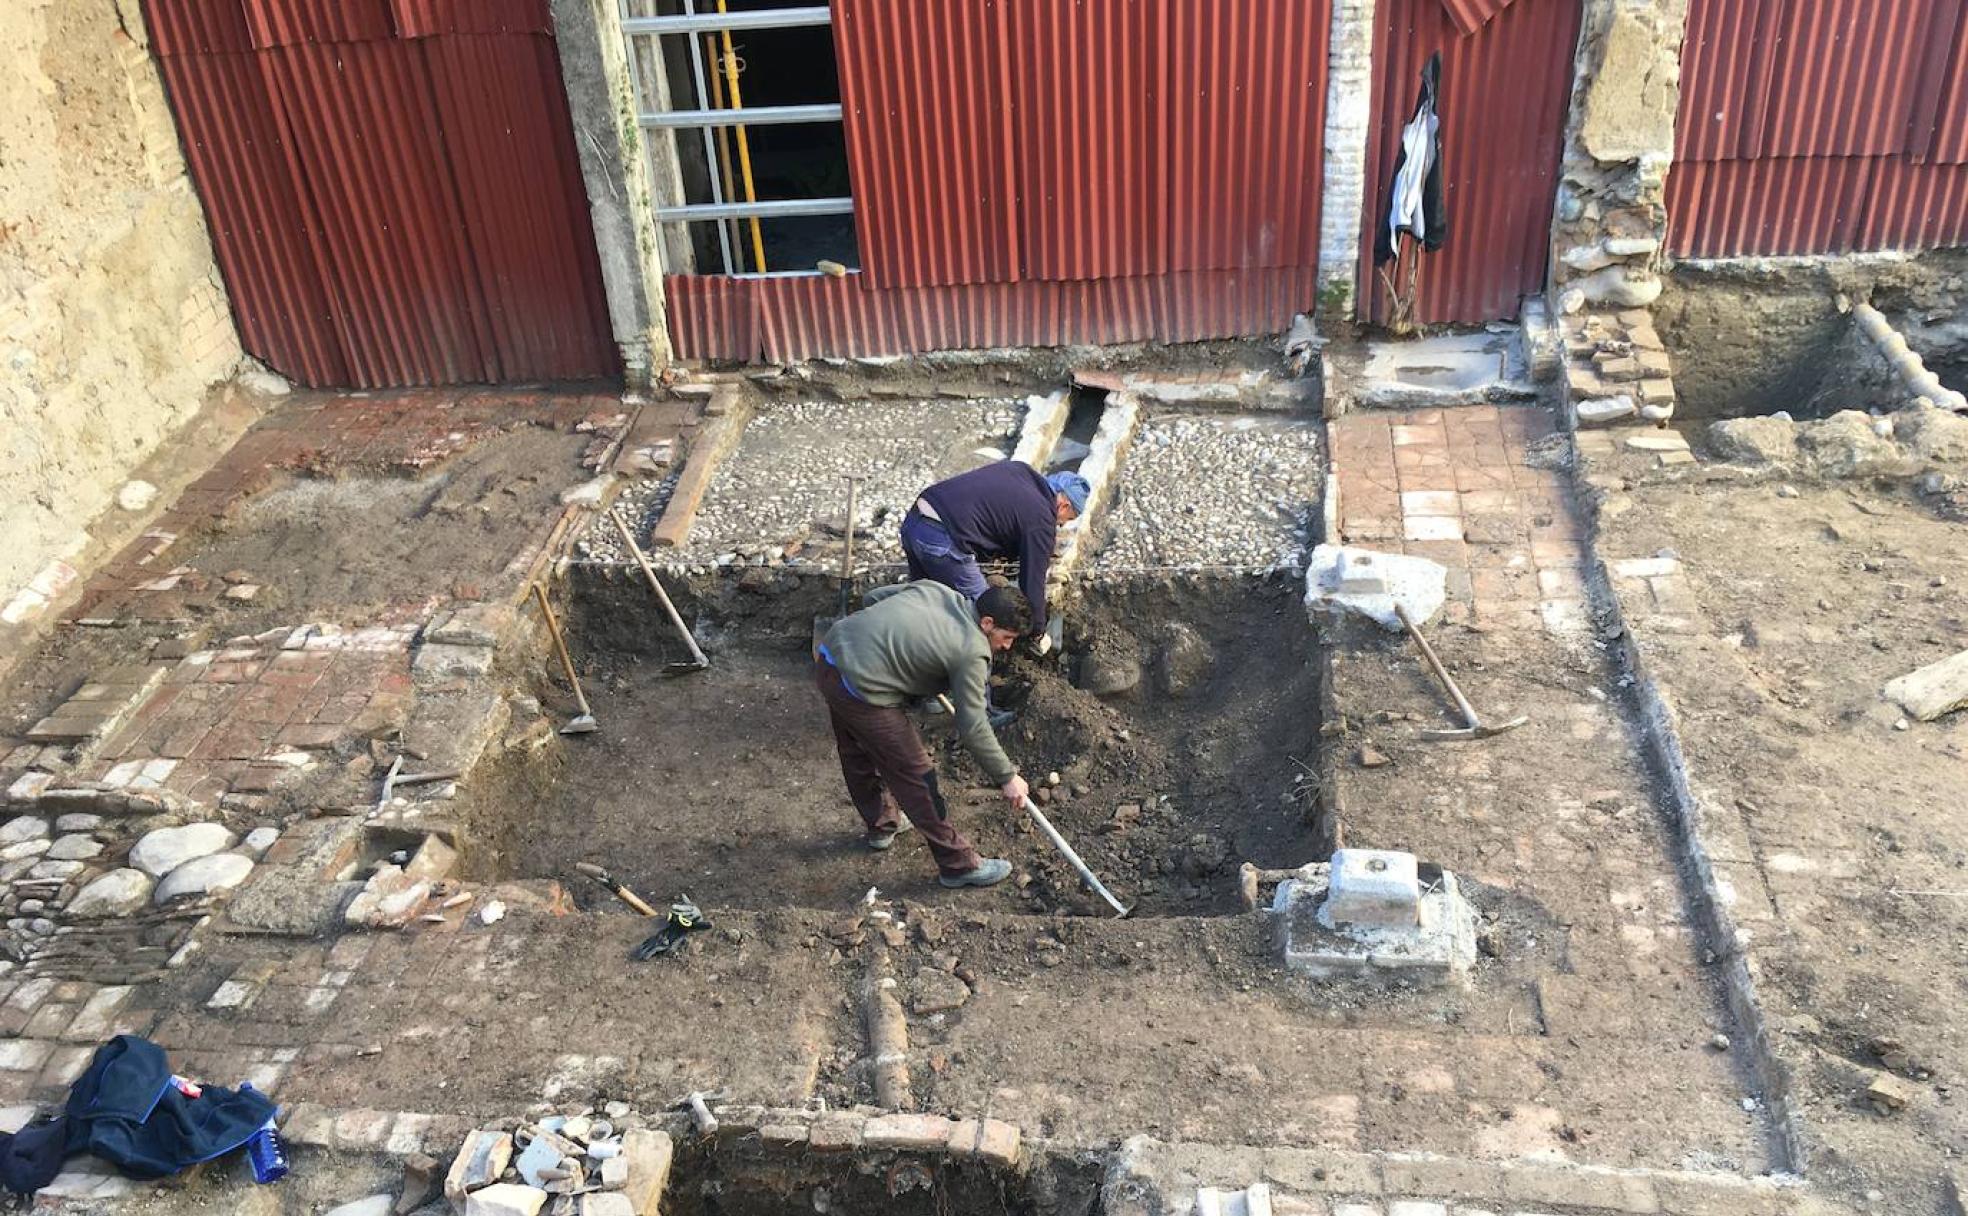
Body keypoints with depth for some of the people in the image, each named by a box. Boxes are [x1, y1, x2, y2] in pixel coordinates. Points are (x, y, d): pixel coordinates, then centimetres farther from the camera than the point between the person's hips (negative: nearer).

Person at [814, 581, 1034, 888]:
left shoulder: (936, 589, 8)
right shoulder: (972, 652, -12)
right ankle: (958, 864, 15)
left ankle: (879, 827, 51)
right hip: (862, 693, -9)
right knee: (916, 778, 3)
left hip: (829, 657, 9)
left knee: (858, 756, 29)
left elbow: (874, 595, 19)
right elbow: (973, 728, -8)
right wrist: (1007, 777, 2)